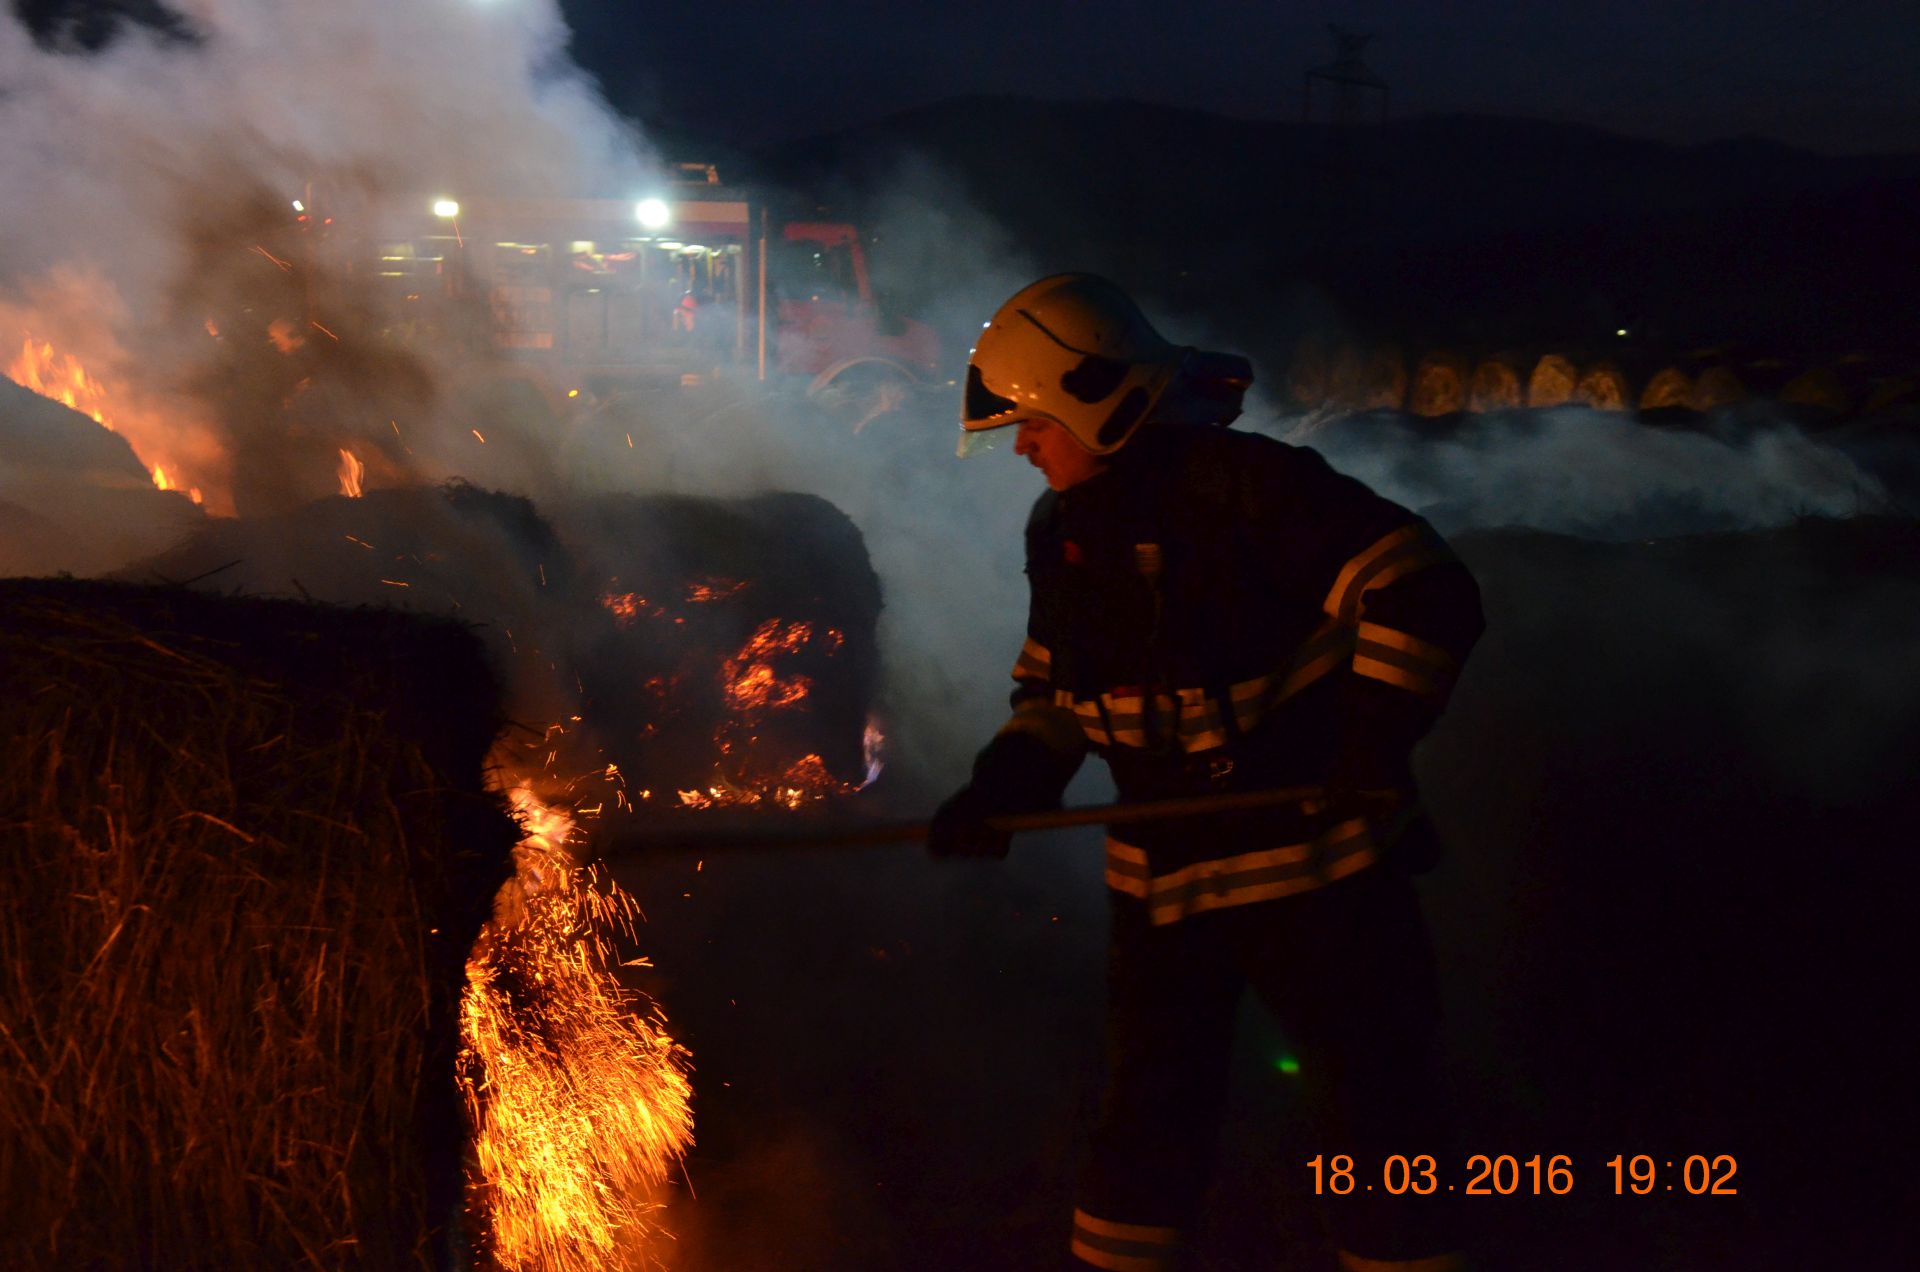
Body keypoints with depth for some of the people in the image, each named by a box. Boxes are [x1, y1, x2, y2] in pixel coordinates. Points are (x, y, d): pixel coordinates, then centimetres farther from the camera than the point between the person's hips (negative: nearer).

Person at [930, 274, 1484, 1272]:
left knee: (1374, 1106, 3)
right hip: (1163, 872, 6)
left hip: (1314, 860, -6)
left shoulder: (1249, 487, -18)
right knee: (1149, 1114, 15)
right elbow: (1051, 688, 17)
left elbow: (1425, 594, -21)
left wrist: (1377, 735, -28)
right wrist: (1003, 789, 1)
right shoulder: (1061, 530, 6)